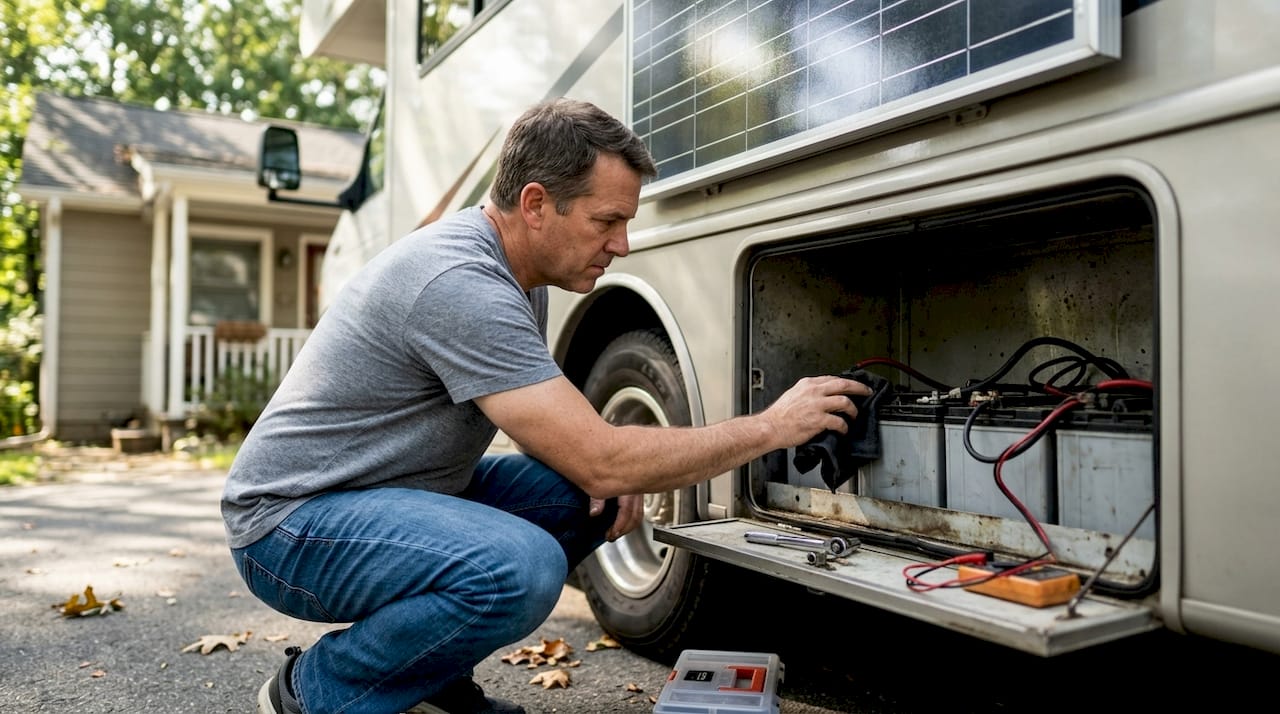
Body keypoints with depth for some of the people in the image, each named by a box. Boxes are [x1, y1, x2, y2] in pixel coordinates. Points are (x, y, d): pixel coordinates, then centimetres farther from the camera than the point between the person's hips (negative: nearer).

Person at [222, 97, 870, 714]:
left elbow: (562, 427, 15)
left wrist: (608, 469, -7)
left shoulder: (516, 271, 3)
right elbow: (604, 461, -29)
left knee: (589, 498, -1)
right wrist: (773, 427, -19)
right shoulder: (460, 284, -28)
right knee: (520, 567, -33)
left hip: (399, 488, 9)